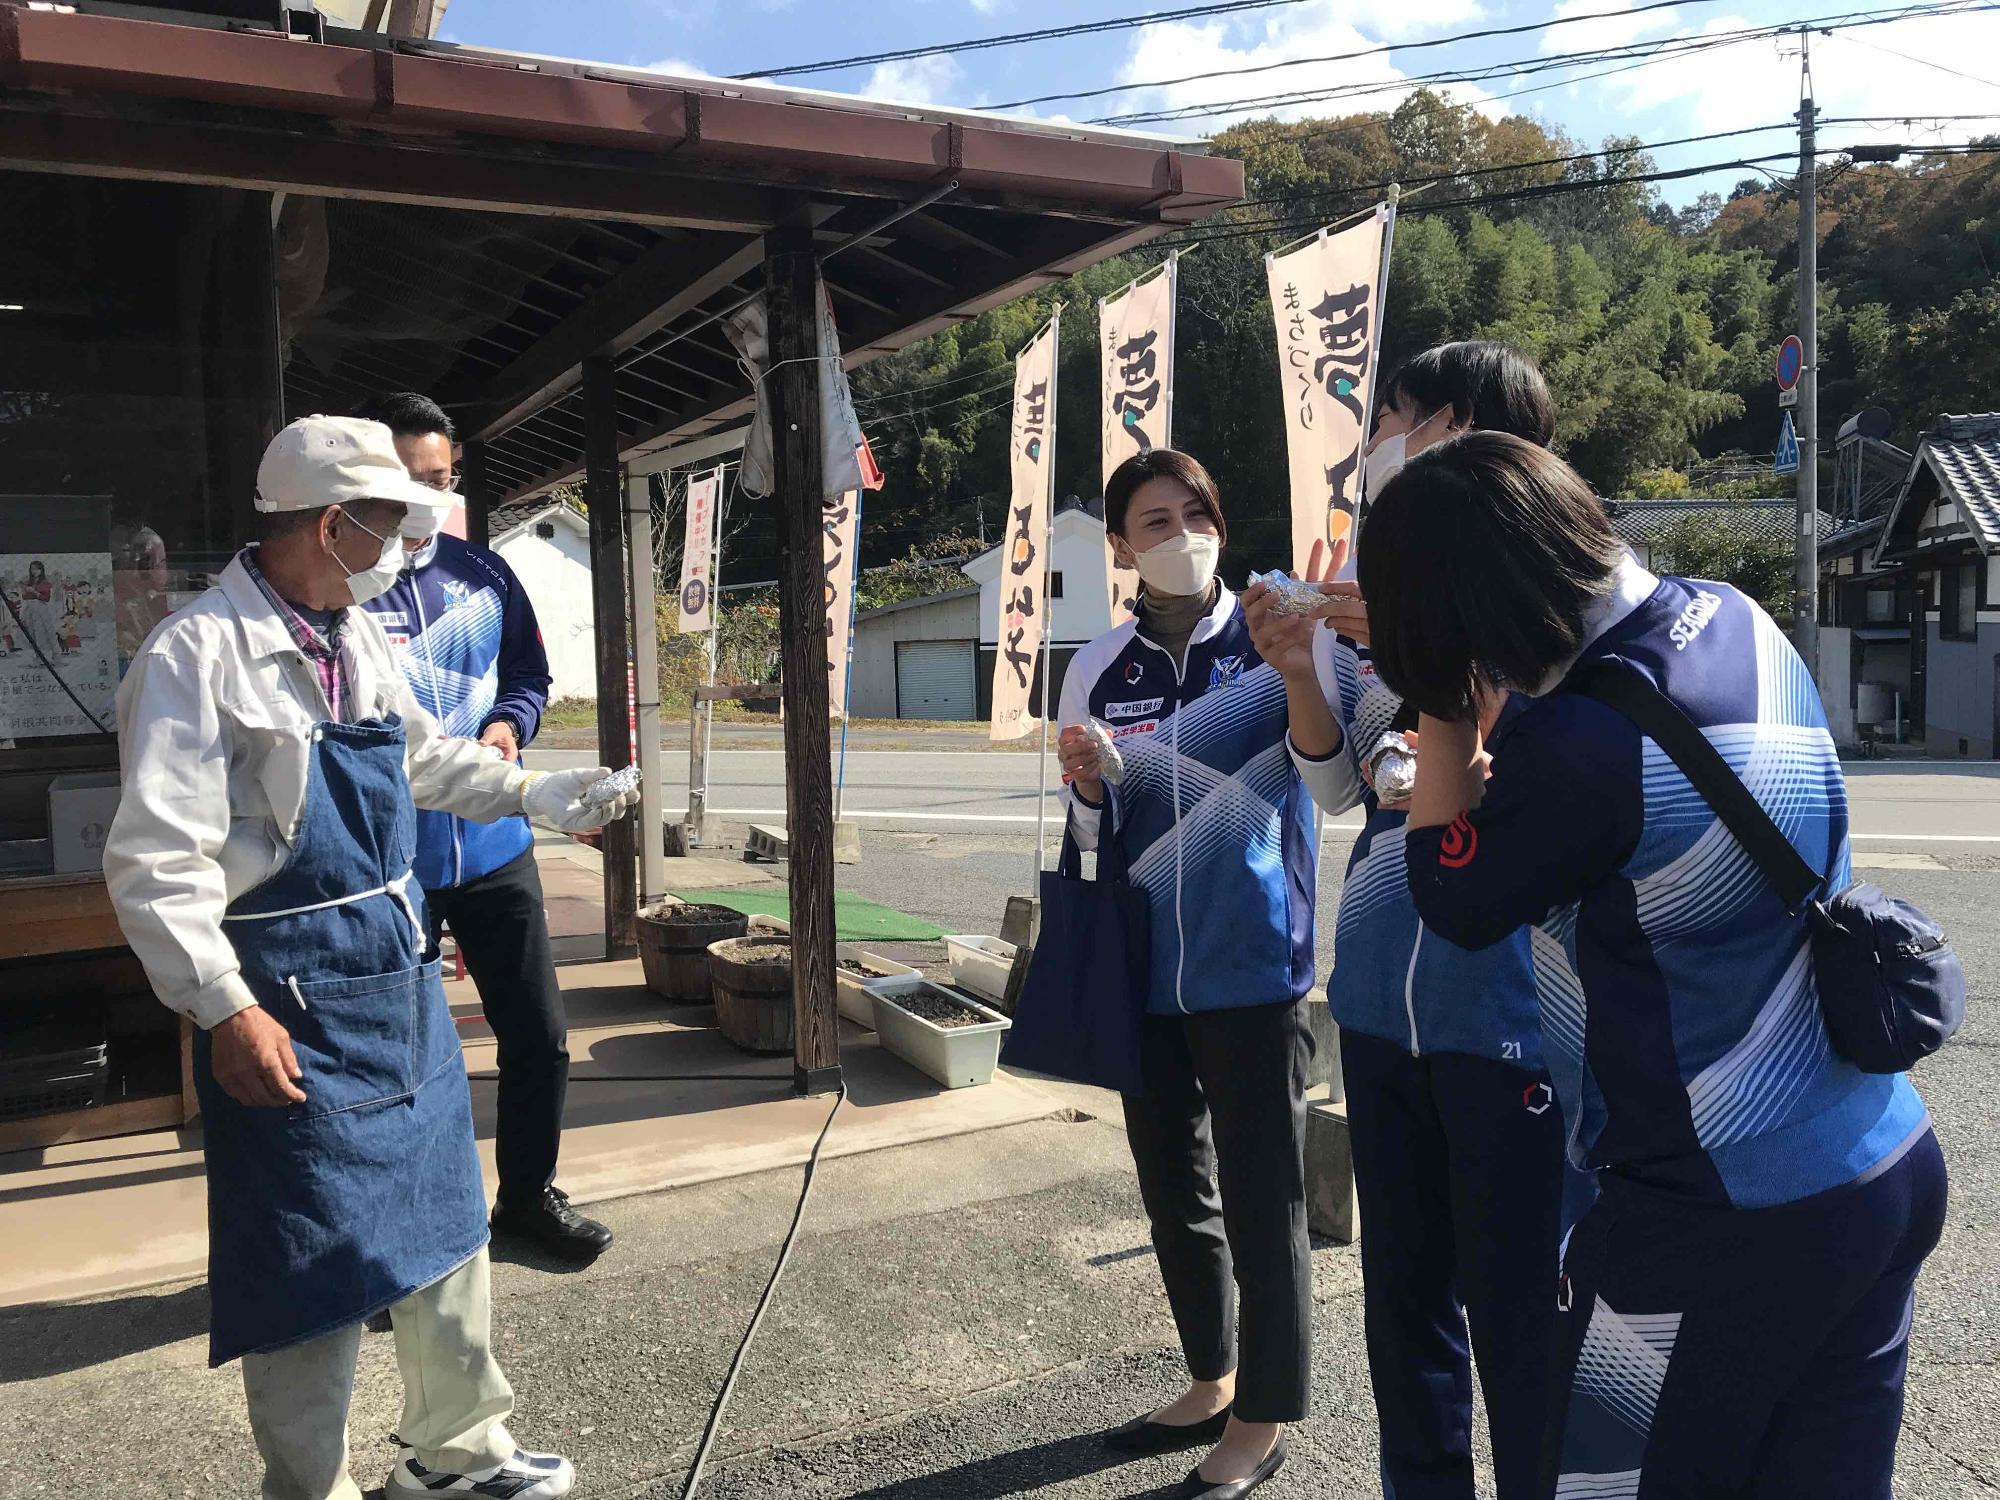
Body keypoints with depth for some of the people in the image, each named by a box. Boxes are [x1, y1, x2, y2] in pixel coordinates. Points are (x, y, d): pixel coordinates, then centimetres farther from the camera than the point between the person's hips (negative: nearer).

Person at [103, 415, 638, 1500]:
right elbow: (156, 862, -19)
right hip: (292, 1002, -8)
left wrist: (535, 794, 17)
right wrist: (225, 1012, -23)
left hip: (401, 973, 8)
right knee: (315, 1263, 4)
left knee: (443, 1221, 19)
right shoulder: (198, 653, -17)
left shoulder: (359, 637, 7)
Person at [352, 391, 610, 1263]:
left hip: (494, 848, 4)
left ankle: (529, 1192, 34)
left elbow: (529, 675, 15)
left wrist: (507, 725, -5)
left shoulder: (484, 575, 6)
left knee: (539, 1033, 12)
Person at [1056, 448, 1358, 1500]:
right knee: (1172, 1190, 18)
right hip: (1147, 971, 5)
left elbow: (1324, 764, -23)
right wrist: (1085, 785, -14)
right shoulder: (1098, 671, 4)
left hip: (1253, 968, -4)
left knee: (1262, 1200, 5)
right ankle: (1212, 1382, 39)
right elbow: (1091, 837, 9)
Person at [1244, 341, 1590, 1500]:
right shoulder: (1384, 590, 10)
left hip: (1511, 1003, -6)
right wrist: (1304, 674, -5)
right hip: (1384, 998, 6)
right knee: (1403, 1297, 18)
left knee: (1520, 1316, 5)